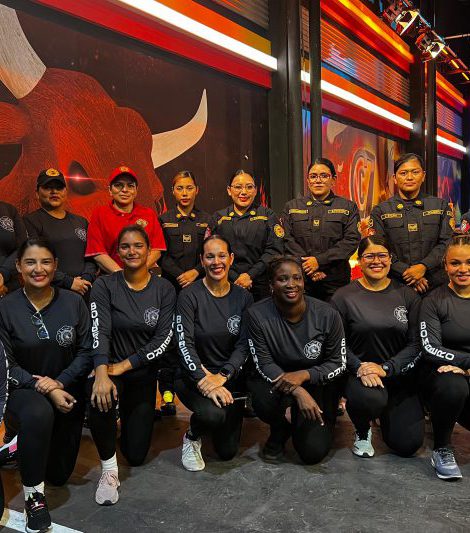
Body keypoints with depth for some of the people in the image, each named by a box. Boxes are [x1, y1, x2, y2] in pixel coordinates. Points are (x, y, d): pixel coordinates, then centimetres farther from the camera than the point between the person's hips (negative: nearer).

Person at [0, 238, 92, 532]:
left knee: (59, 474, 9)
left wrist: (59, 382, -20)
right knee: (38, 413, -40)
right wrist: (43, 389, -20)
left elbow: (87, 351, -6)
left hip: (68, 389, 2)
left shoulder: (74, 302, -7)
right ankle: (33, 495, -16)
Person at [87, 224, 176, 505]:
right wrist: (101, 373, -36)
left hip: (143, 372, 2)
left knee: (136, 454, 6)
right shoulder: (104, 286, -8)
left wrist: (123, 366, -19)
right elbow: (100, 331, -20)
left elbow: (163, 339, -11)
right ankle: (109, 468, -12)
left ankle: (129, 416, 41)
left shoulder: (165, 289, -5)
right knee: (100, 399, -38)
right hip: (108, 367, -1)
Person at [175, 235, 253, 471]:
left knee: (228, 451, 4)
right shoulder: (189, 296, -11)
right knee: (213, 414, -34)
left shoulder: (243, 297, 0)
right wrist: (204, 382, -30)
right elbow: (185, 344, -18)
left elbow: (244, 345, -5)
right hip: (193, 376, -3)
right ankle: (192, 435, 2)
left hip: (229, 377, 4)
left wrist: (221, 376, -20)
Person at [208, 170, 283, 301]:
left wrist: (250, 275, -14)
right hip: (227, 285, 1)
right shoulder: (218, 217, 9)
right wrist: (235, 278, -12)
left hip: (261, 286, -1)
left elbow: (274, 250, -4)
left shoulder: (268, 215, 6)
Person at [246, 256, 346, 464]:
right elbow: (264, 364, -15)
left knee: (313, 451, -13)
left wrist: (303, 375, -26)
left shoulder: (327, 315, -16)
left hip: (317, 385, 0)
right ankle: (280, 431, 4)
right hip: (275, 379, 0)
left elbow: (338, 364, -8)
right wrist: (298, 392, -30)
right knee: (263, 400, -35)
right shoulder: (257, 314, -17)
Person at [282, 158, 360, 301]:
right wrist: (308, 268, -11)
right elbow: (287, 240, 2)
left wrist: (319, 260, -12)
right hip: (300, 279, 1)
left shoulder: (348, 207, 8)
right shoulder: (291, 207, 12)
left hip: (336, 280, -1)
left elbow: (352, 240, -3)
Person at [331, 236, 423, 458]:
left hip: (400, 375, 3)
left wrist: (385, 368, -15)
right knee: (369, 399, -36)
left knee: (408, 445, -3)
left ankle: (387, 413, 33)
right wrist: (359, 368, -21)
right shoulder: (343, 296, -1)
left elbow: (415, 343, -1)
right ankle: (362, 432, 2)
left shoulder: (407, 295, 4)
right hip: (359, 373, -2)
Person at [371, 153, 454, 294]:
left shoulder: (441, 206, 9)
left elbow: (447, 243, 0)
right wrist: (406, 272, -14)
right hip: (395, 285, -1)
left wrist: (423, 266, -15)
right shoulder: (380, 211, 4)